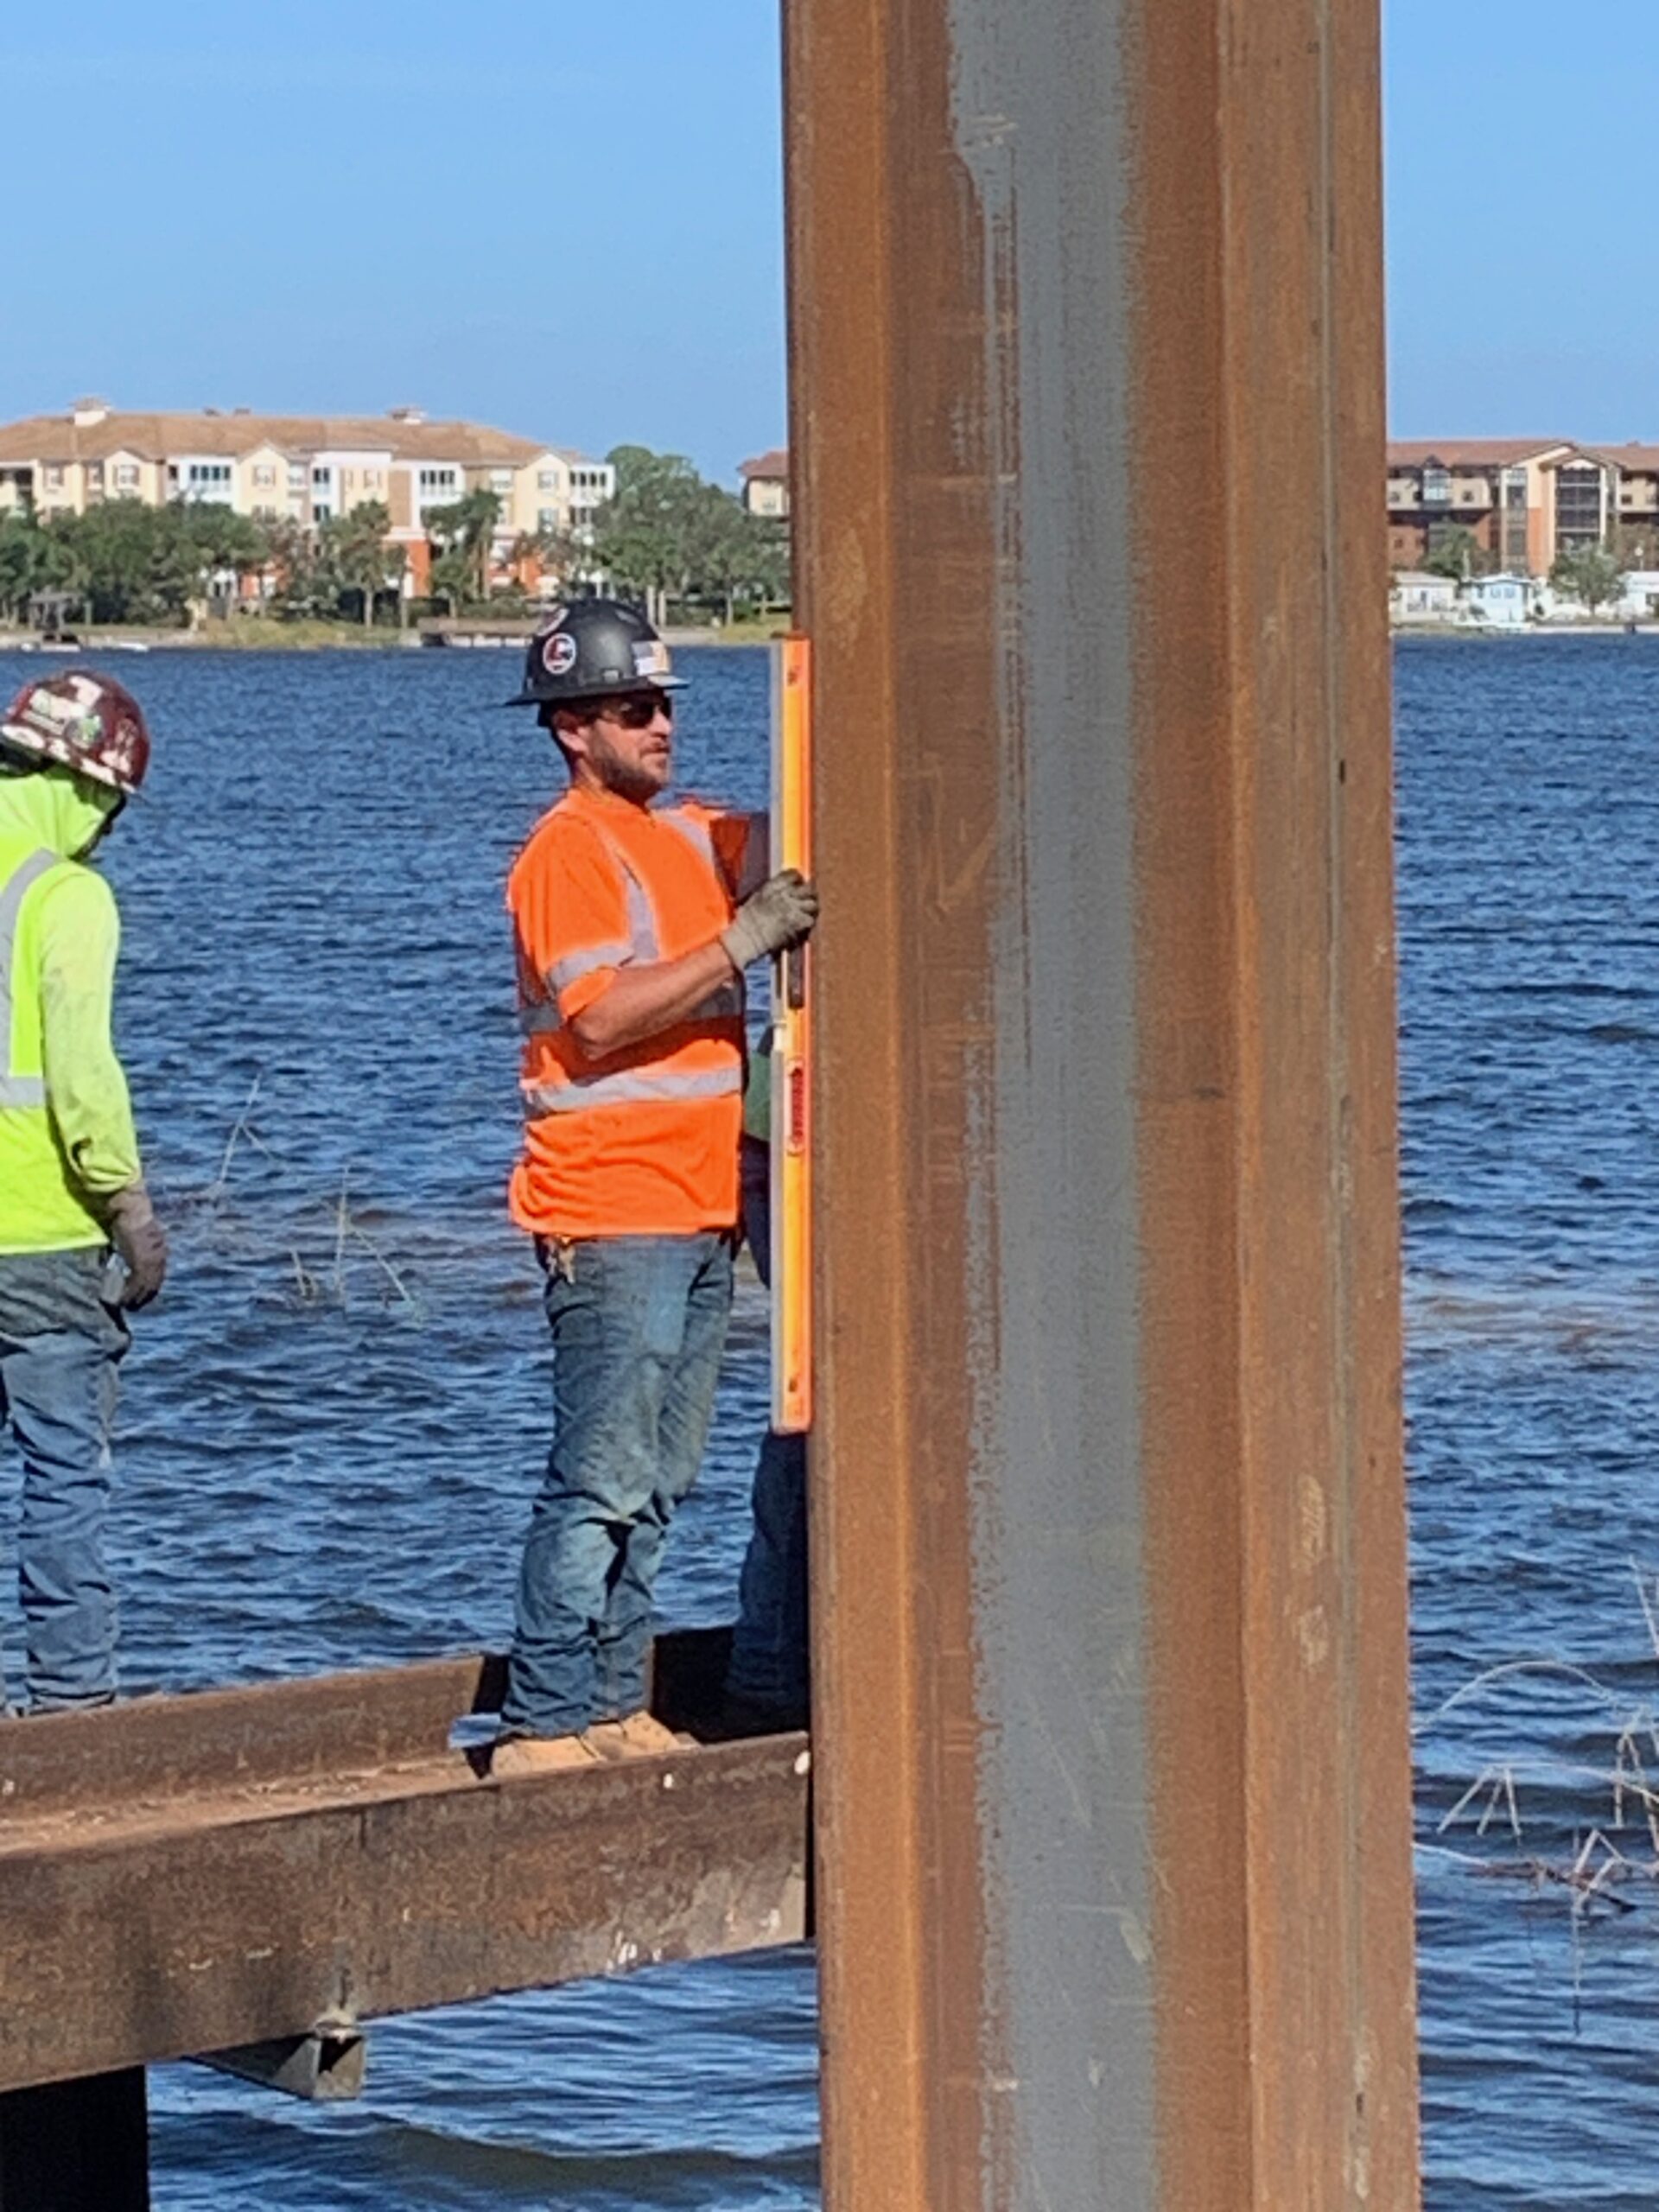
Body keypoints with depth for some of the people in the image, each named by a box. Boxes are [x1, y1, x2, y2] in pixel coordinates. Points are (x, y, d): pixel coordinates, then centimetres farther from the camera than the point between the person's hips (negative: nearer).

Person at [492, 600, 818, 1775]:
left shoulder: (688, 838, 17)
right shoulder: (571, 850, -9)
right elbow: (599, 1021, -19)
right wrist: (738, 943, -20)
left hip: (697, 1210, 9)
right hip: (611, 1216, -9)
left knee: (658, 1481, 11)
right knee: (602, 1482, -10)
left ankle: (615, 1708, 16)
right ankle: (546, 1723, -8)